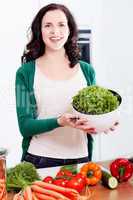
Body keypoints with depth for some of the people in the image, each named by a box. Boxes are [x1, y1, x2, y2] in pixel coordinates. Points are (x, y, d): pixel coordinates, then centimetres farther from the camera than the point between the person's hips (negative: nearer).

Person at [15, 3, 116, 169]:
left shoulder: (86, 70, 3)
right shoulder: (26, 73, -5)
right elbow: (25, 126, -9)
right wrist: (60, 122, -26)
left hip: (80, 158, 3)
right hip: (40, 160, -2)